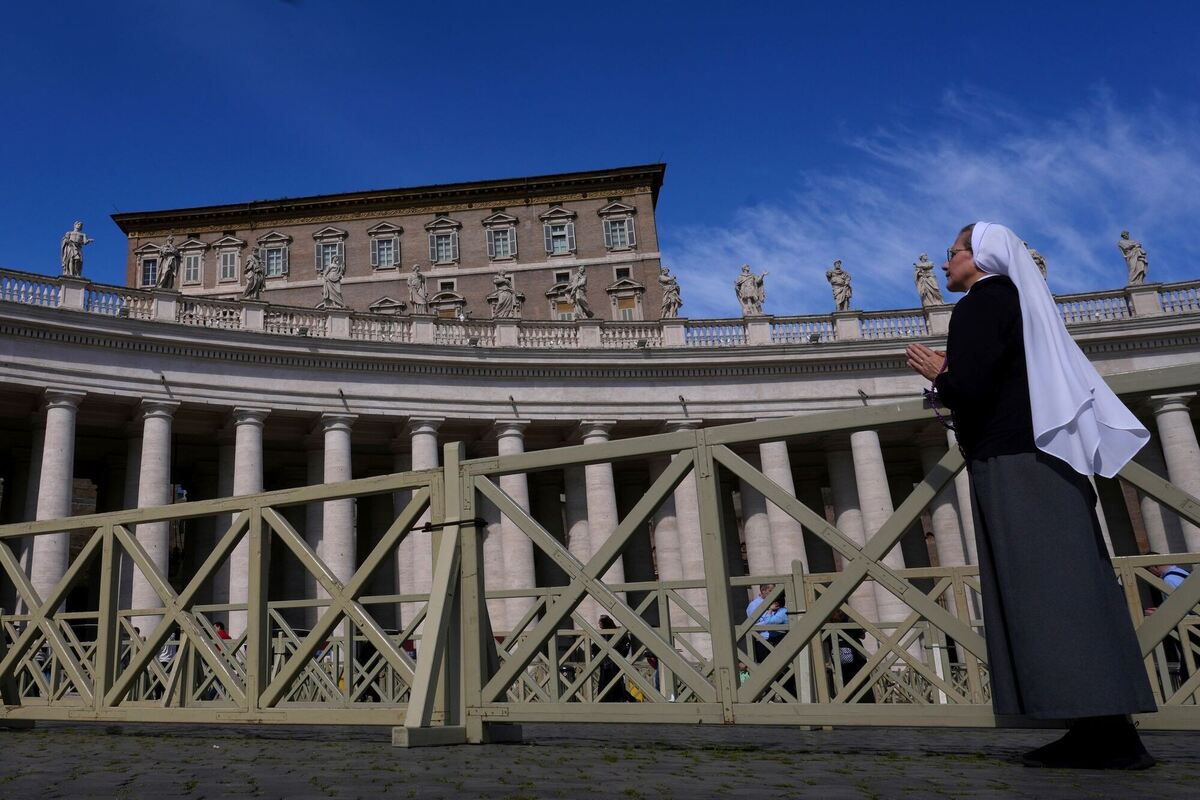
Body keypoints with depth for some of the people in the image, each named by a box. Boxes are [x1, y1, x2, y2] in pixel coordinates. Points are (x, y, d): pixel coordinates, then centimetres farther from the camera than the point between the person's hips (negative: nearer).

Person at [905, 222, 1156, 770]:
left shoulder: (980, 303, -6)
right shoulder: (1018, 300, 22)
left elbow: (969, 388, -18)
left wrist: (937, 374, 2)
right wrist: (953, 376, 20)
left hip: (1012, 465, -9)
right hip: (1043, 457, 10)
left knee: (1043, 592, -10)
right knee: (1068, 591, 6)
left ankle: (1101, 733, -11)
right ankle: (1107, 728, 6)